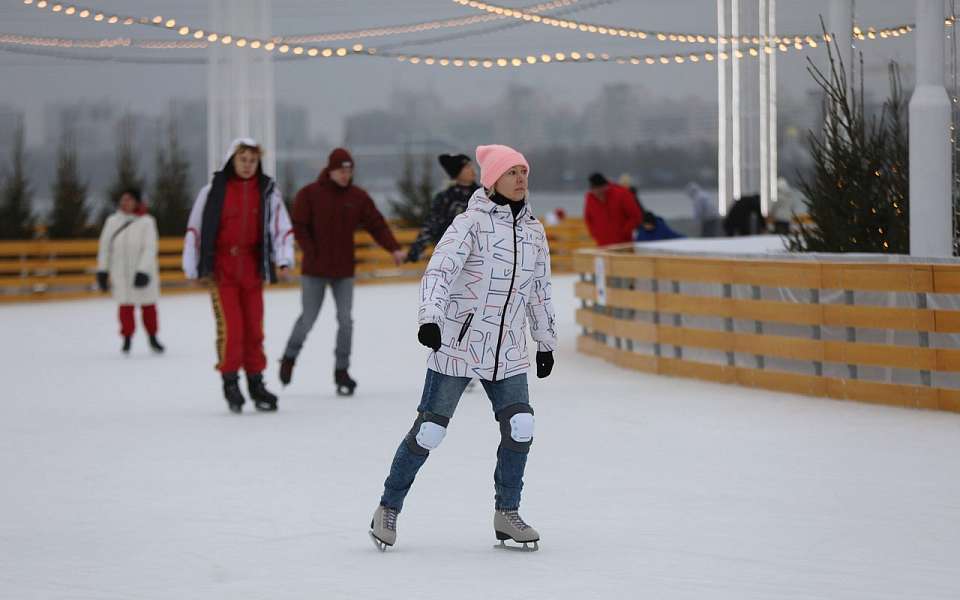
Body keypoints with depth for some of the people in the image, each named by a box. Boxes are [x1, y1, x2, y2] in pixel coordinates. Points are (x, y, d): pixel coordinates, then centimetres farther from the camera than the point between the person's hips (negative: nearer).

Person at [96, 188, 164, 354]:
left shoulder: (146, 222, -8)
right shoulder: (112, 221, 2)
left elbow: (150, 248, -12)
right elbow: (104, 246, 7)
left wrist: (143, 271, -20)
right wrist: (102, 271, 5)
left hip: (142, 272, -2)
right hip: (121, 272, 2)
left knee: (148, 306, 8)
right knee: (125, 307, 0)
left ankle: (152, 338, 24)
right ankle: (127, 338, 12)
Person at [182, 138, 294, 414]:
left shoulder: (268, 191, 3)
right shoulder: (213, 190, -3)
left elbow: (282, 227, 2)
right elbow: (194, 228, 2)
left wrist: (284, 260, -13)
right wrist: (192, 268, 2)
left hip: (252, 269, 3)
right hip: (221, 269, -2)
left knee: (254, 328, 5)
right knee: (230, 327, -10)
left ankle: (256, 383, 17)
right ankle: (230, 383, 3)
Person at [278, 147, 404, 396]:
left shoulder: (358, 196, 2)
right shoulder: (310, 194, -6)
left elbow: (377, 224, -2)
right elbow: (299, 226, -6)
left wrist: (393, 248, -15)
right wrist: (312, 254, -15)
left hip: (344, 271, 2)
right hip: (314, 271, -2)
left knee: (345, 320, -2)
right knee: (308, 318, 3)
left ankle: (341, 371, 7)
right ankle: (290, 357, 27)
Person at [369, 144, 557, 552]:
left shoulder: (533, 230, 11)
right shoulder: (472, 223, -9)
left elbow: (539, 290, 22)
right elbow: (439, 270, -19)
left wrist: (546, 342, 25)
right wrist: (429, 317, -33)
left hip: (508, 351, 5)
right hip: (458, 343, -5)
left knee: (520, 426, -9)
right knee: (429, 430, -3)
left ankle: (507, 514, 6)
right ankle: (388, 509, 11)